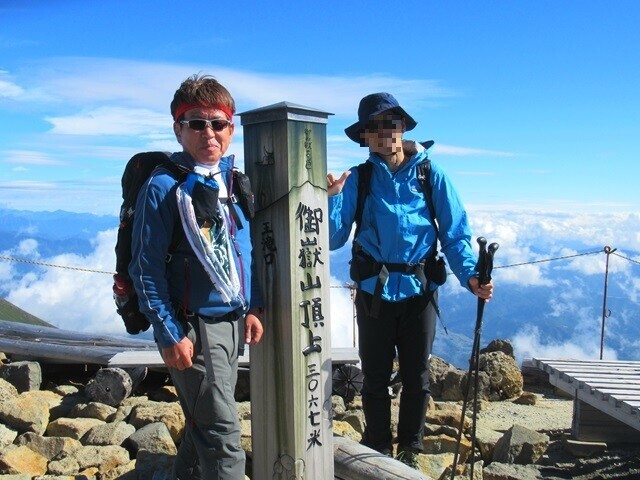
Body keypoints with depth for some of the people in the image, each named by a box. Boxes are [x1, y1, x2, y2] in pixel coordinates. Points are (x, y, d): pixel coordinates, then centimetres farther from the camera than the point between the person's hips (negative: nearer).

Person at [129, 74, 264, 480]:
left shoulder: (235, 181, 8)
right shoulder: (163, 186, -11)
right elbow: (146, 268, -13)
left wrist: (253, 309, 9)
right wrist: (169, 334, -15)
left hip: (234, 323, 7)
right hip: (194, 326, -7)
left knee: (203, 420, 21)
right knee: (223, 432, -3)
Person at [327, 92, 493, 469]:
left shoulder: (432, 176, -2)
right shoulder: (357, 179, -1)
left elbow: (456, 234, -4)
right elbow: (334, 239, -7)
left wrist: (470, 275, -18)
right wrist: (331, 198, -22)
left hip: (420, 290, 0)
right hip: (373, 292, 0)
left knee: (417, 377, 13)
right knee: (376, 377, 13)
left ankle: (410, 453, 32)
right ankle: (379, 452, 31)